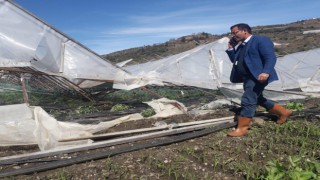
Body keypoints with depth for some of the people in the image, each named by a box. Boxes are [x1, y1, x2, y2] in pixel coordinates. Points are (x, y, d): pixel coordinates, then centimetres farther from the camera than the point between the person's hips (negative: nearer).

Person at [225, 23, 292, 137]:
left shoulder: (261, 40, -9)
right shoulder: (241, 46, 17)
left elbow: (271, 57, -18)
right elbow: (234, 60, 24)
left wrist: (266, 72, -35)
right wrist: (231, 48, 11)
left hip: (258, 77, -10)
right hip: (247, 78, 10)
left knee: (247, 100, -13)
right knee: (258, 99, 20)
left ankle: (241, 129, -4)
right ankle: (283, 112, 36)